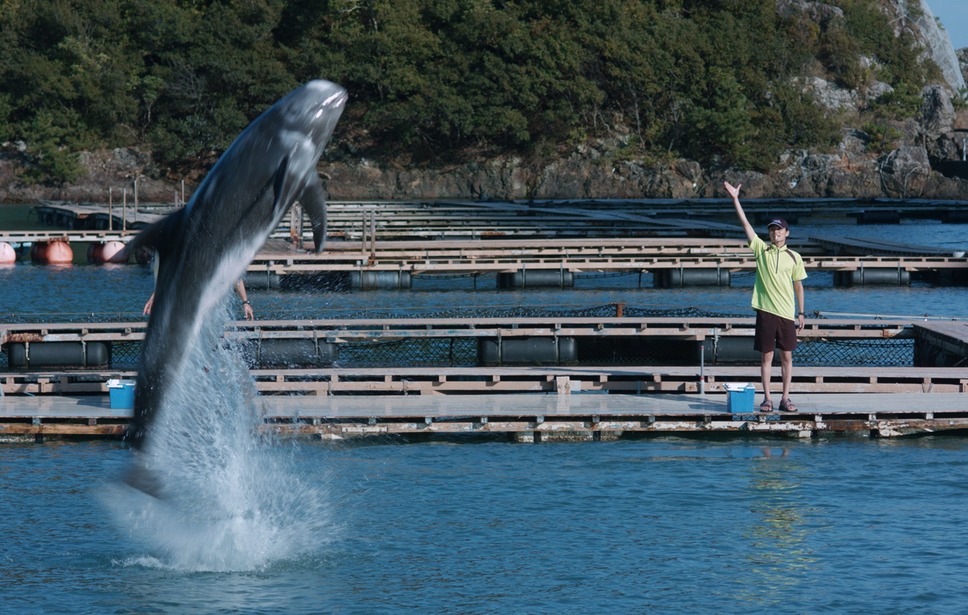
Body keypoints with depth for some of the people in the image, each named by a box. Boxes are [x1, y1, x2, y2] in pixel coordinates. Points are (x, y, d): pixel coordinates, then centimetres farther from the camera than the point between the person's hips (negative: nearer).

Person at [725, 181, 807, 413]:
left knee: (786, 356, 3)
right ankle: (767, 398, 8)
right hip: (765, 311, -1)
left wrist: (801, 313, 8)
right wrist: (735, 199, -9)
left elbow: (798, 286, 10)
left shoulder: (794, 257, 5)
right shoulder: (761, 249, 2)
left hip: (786, 313, 1)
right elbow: (745, 223, -3)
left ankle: (785, 399, 8)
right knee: (766, 356, 2)